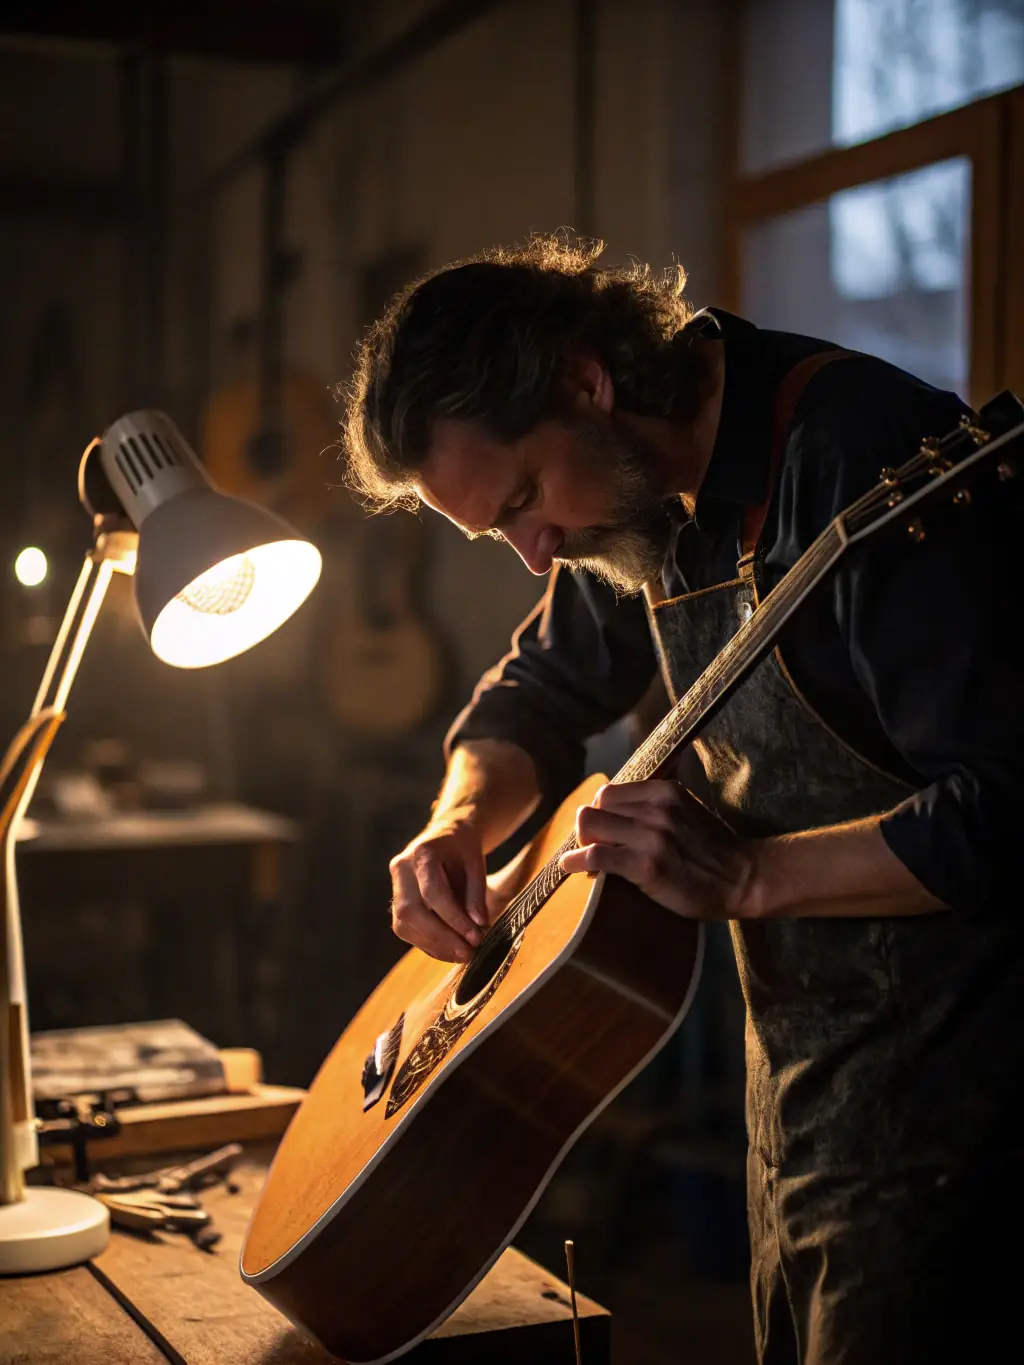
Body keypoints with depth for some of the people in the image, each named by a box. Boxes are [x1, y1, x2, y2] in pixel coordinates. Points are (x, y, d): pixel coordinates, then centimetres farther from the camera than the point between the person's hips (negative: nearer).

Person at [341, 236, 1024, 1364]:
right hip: (796, 1080, 9)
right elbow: (538, 690, 19)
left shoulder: (864, 458, -23)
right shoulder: (656, 500, 5)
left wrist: (747, 877, -25)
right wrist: (459, 823, -1)